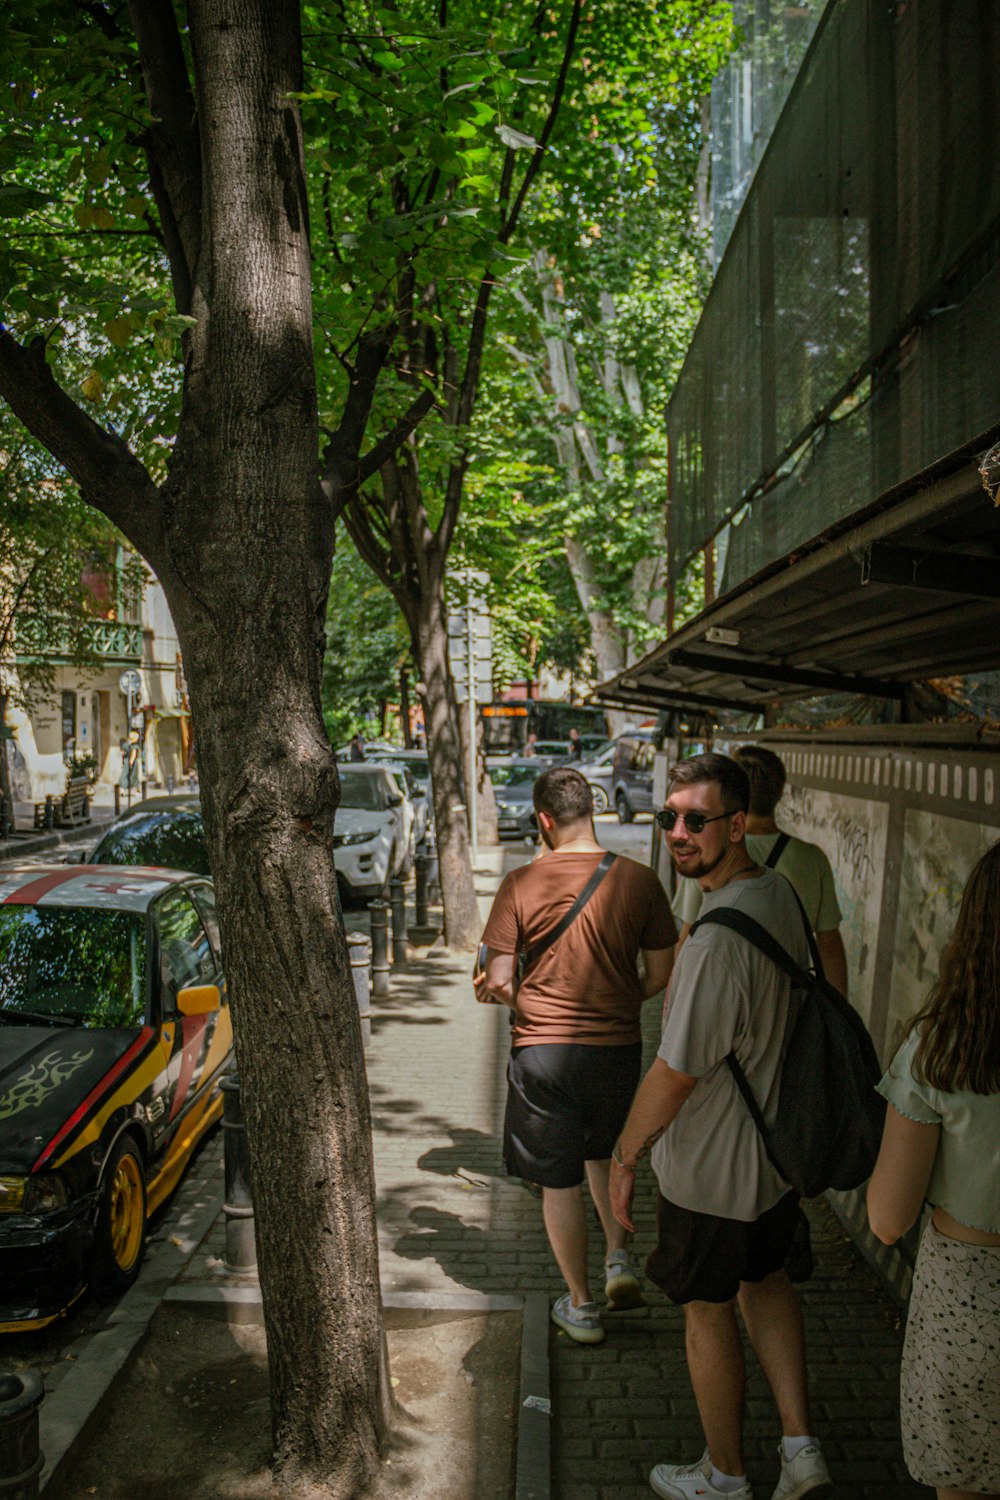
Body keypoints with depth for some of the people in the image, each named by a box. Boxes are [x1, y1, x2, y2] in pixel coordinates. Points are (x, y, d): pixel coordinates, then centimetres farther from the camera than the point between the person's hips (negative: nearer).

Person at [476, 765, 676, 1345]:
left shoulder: (522, 884, -11)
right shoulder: (638, 880, -6)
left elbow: (496, 981, -9)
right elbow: (660, 976, 0)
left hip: (542, 1049, -2)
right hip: (618, 1045, 3)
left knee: (559, 1181, 12)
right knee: (603, 1152, 29)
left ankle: (581, 1306, 23)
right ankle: (620, 1259, 17)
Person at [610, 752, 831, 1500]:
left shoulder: (719, 939, -33)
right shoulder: (780, 891, -4)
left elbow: (675, 1074, -27)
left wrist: (625, 1157, -12)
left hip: (712, 1167, -8)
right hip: (780, 1144, 8)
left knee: (709, 1314, 13)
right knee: (766, 1278, 27)